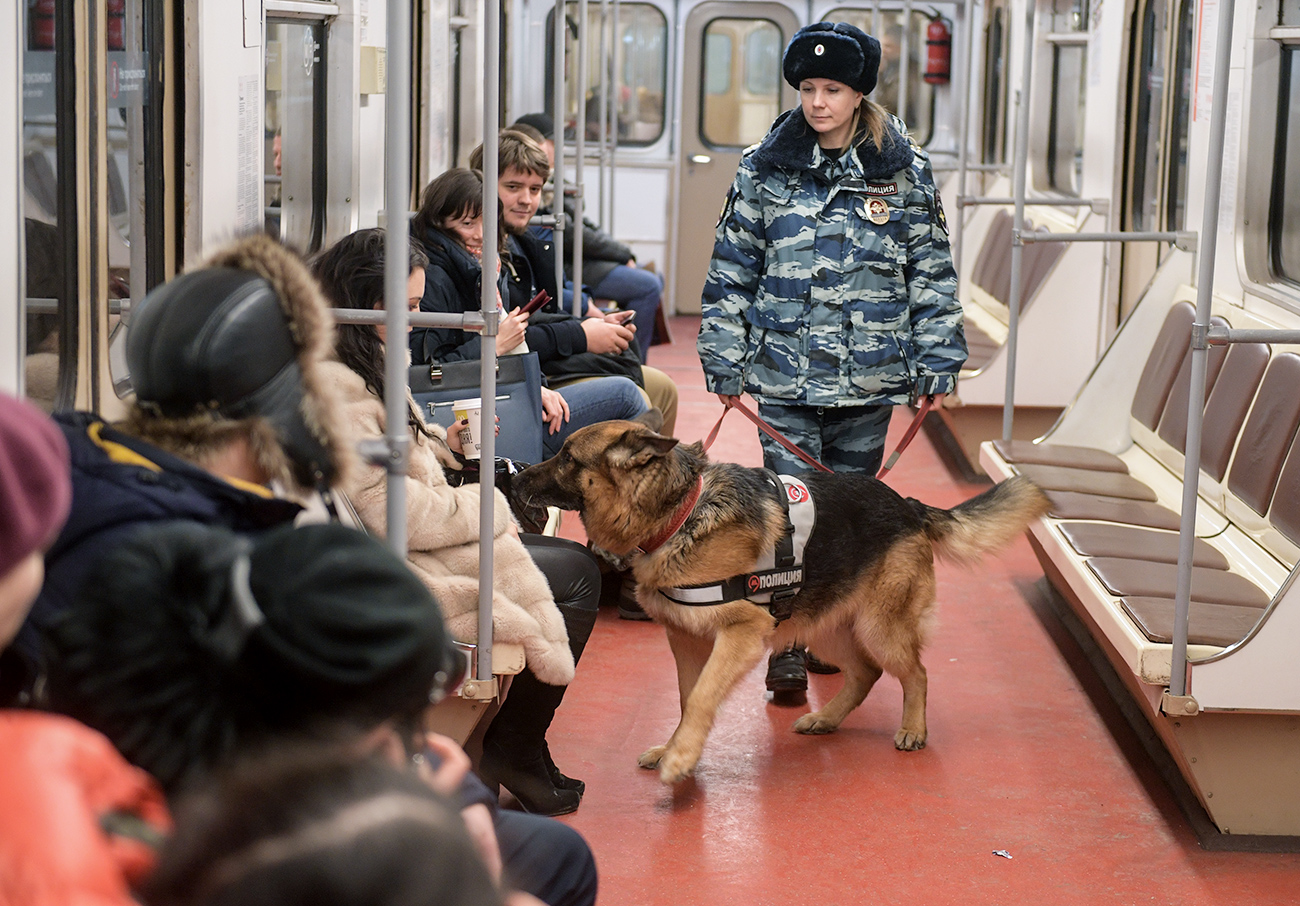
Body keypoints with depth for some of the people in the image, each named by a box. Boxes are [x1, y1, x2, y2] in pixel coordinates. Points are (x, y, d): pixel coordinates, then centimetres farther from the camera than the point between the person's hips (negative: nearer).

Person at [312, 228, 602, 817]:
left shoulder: (358, 366, 9)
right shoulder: (337, 385, -24)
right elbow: (391, 510, -24)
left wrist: (442, 443, 6)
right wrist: (484, 508, -10)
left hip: (411, 543, 11)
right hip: (392, 571, -11)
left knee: (572, 562, 11)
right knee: (575, 576, -5)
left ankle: (511, 749, 15)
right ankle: (514, 753, 8)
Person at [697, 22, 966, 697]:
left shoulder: (905, 173, 2)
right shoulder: (764, 168, 2)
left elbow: (931, 274, 7)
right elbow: (732, 269, 7)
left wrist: (938, 363, 3)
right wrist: (725, 359, 3)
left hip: (869, 379, 1)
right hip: (784, 372, -1)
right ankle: (788, 644, 3)